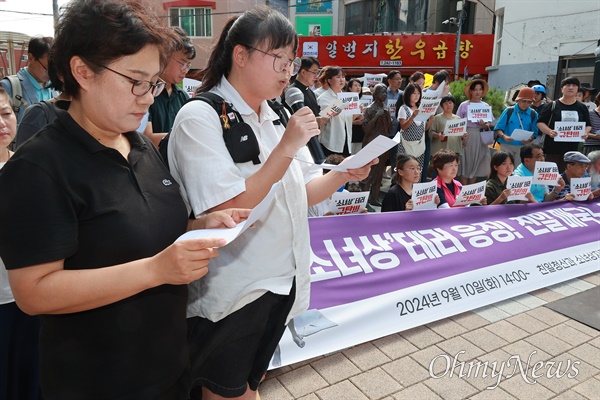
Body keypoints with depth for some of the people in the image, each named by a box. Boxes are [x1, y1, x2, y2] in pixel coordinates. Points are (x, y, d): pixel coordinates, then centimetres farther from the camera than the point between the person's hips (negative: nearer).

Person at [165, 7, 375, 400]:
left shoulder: (275, 117, 3)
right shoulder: (200, 117, -17)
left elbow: (302, 193, 7)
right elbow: (228, 211, -25)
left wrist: (344, 174, -11)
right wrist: (287, 147, -26)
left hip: (281, 280, 6)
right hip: (230, 293, -6)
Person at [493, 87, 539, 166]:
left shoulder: (533, 114, 6)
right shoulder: (509, 111, -1)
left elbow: (534, 133, 7)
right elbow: (498, 128, -1)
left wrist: (529, 140, -15)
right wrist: (504, 136, -20)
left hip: (523, 147, 2)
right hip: (507, 145, -2)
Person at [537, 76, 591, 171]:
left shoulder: (582, 108, 15)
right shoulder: (552, 106, 4)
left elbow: (588, 125, 18)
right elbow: (540, 122, 1)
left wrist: (585, 133, -5)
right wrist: (549, 131, -17)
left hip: (573, 149, 3)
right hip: (553, 149, -3)